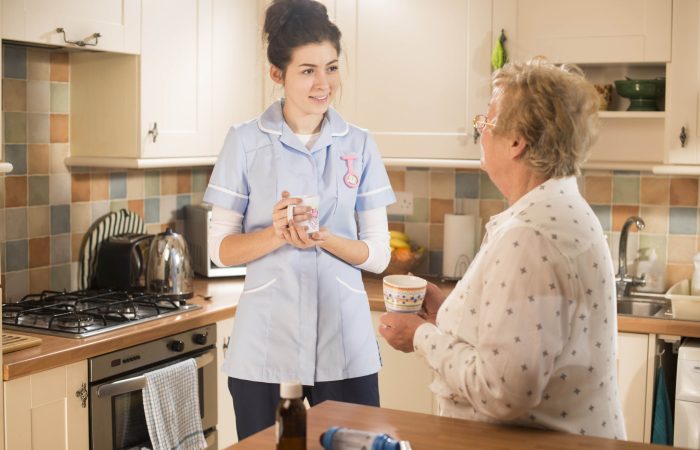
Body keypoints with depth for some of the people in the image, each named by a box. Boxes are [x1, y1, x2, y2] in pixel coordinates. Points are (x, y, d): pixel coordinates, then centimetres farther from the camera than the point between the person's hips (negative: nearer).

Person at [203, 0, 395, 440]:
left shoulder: (360, 144, 4)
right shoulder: (246, 141, -1)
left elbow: (379, 254, 4)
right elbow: (222, 249, 1)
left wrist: (324, 240, -15)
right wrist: (276, 234, -18)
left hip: (346, 343, 2)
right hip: (267, 343, -1)